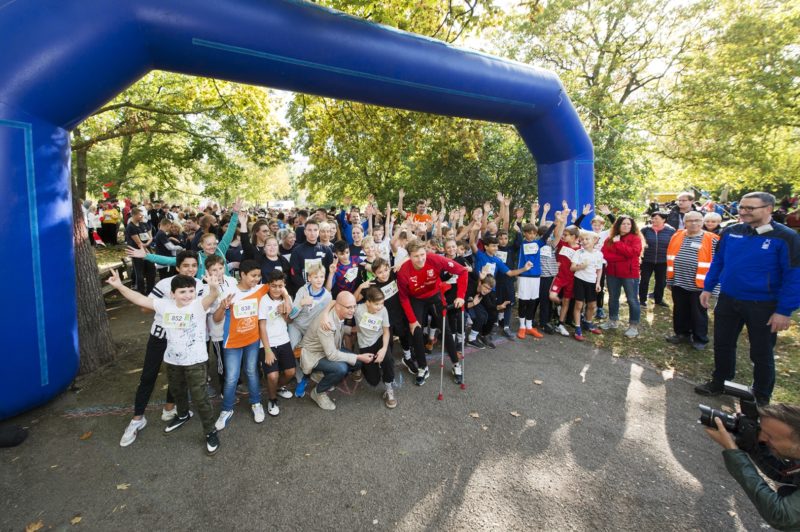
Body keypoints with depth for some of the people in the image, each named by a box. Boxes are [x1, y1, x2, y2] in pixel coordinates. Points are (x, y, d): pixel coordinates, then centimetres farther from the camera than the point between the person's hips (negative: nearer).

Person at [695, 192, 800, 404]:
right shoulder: (730, 232, -1)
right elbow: (717, 262, 10)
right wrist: (707, 288, 8)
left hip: (763, 305, -3)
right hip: (727, 300, 4)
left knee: (762, 354, 12)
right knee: (723, 345, 16)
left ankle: (761, 397, 31)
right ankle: (719, 383, 35)